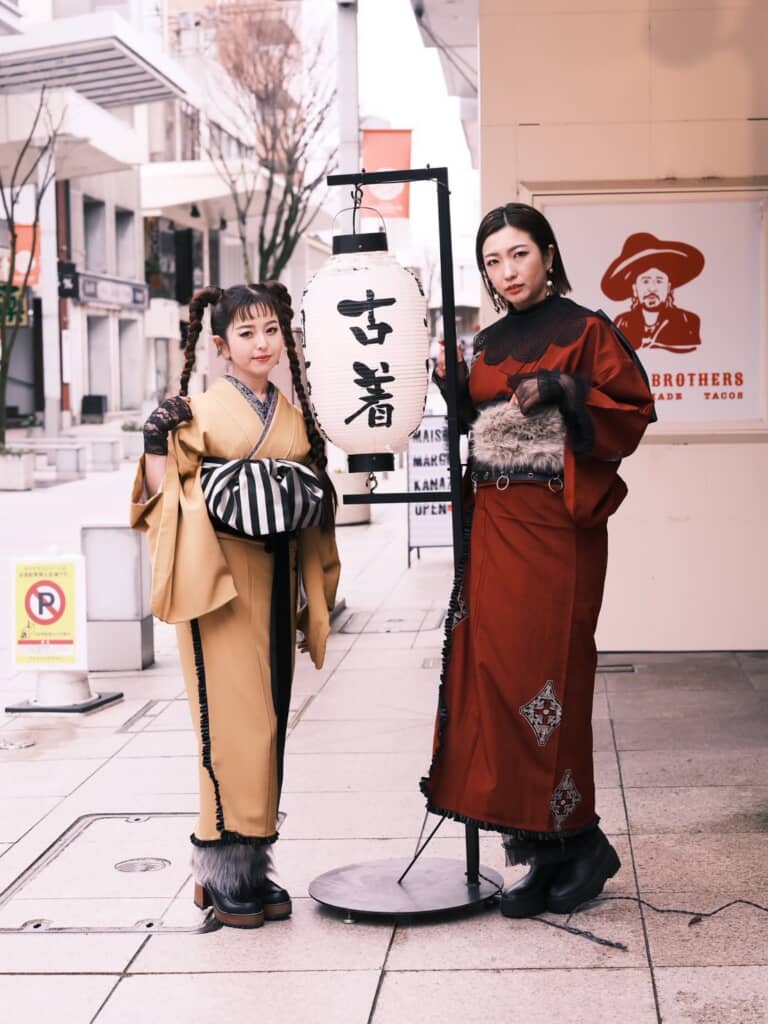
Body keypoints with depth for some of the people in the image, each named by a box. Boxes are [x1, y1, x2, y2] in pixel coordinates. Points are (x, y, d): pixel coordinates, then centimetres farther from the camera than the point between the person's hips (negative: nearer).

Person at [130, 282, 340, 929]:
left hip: (274, 579, 6)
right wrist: (158, 438, -21)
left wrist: (315, 589, 10)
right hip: (217, 577, -6)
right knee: (233, 716, -8)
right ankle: (224, 872, 1)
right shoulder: (201, 408, -3)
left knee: (268, 719, 7)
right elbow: (162, 487, -4)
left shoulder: (295, 416, 14)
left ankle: (255, 867, 15)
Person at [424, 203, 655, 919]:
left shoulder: (585, 330, 0)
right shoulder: (487, 344, 17)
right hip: (493, 523, 6)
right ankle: (547, 853, 7)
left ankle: (575, 839, 4)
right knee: (495, 672, 0)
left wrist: (565, 390, -16)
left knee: (547, 672, -8)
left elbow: (633, 409, -5)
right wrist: (454, 388, 6)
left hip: (556, 524, -6)